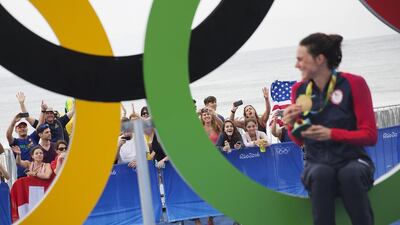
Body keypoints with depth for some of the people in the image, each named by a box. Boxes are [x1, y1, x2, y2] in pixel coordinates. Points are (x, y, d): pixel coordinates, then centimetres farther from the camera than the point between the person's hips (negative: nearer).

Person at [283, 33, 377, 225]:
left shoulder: (353, 84, -7)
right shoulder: (299, 90, 4)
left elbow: (370, 135, -7)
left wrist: (332, 134, -20)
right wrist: (291, 124, -10)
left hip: (352, 160, -2)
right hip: (317, 163, 2)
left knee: (350, 174, -37)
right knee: (321, 174, -35)